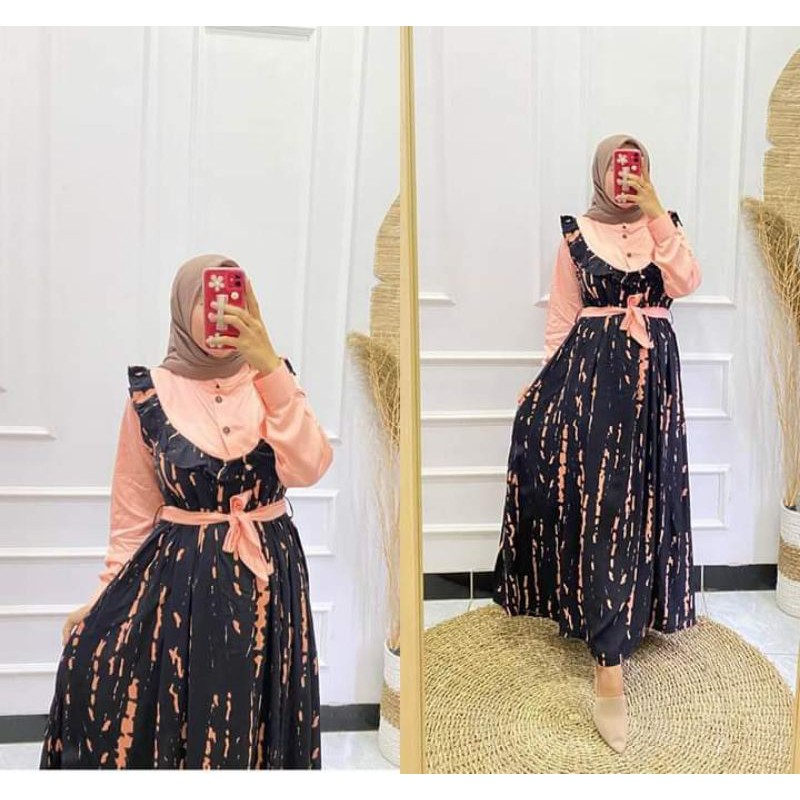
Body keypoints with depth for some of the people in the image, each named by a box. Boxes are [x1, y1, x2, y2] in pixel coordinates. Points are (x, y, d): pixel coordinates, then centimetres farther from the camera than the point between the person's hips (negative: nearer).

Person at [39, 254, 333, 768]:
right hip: (179, 578, 0)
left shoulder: (273, 382, -2)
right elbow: (134, 510, 2)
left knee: (251, 729, 12)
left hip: (268, 577, 1)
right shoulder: (152, 393, -4)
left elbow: (307, 469, -19)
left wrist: (270, 366, -25)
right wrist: (110, 598, 2)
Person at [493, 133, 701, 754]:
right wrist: (547, 380, 4)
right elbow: (563, 318, 7)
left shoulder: (665, 226, 8)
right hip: (588, 375, -1)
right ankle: (610, 662, 3)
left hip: (651, 378, 2)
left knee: (636, 498, 3)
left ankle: (609, 661, 16)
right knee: (594, 493, -5)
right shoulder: (577, 235, 5)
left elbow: (686, 284, -10)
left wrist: (657, 216, -13)